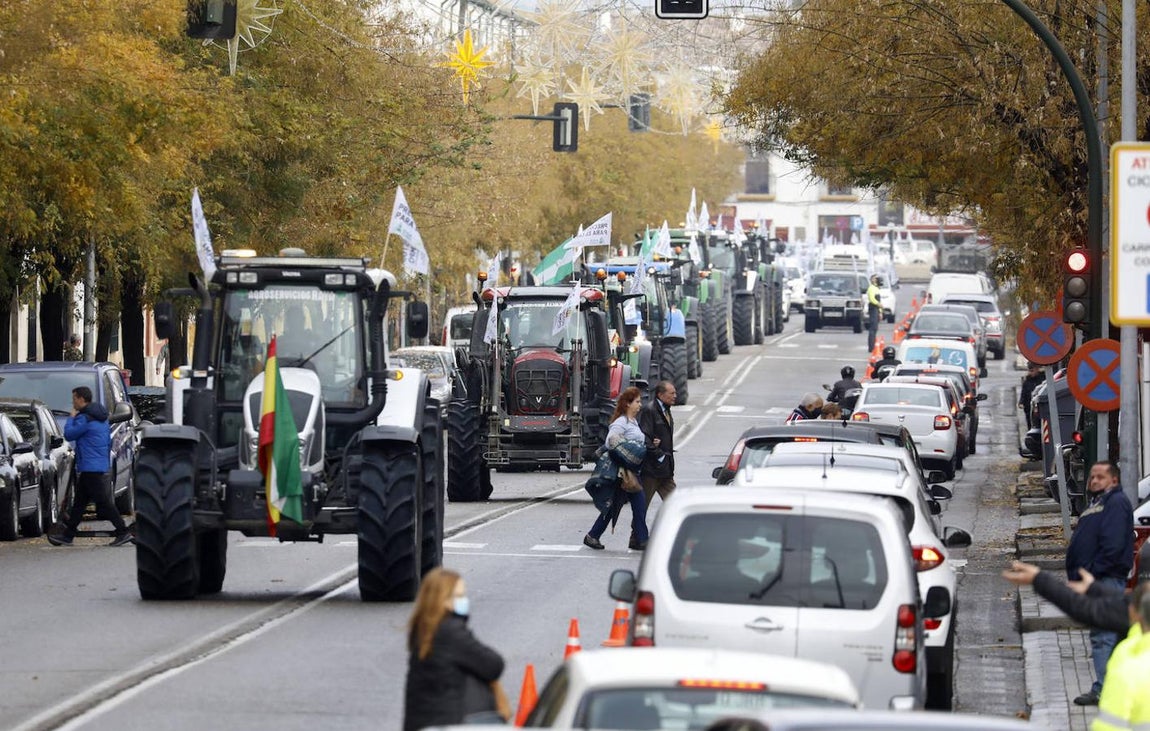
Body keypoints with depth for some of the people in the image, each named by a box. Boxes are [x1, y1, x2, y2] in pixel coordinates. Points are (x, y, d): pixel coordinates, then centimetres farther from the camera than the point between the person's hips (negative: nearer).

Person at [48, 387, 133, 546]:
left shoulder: (84, 419, -15)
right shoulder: (101, 418, 16)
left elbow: (69, 434, -12)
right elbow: (109, 442, 20)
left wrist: (71, 418, 2)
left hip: (91, 467, -10)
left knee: (103, 501, -8)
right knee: (79, 502, 13)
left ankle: (124, 532, -10)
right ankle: (67, 535, 16)